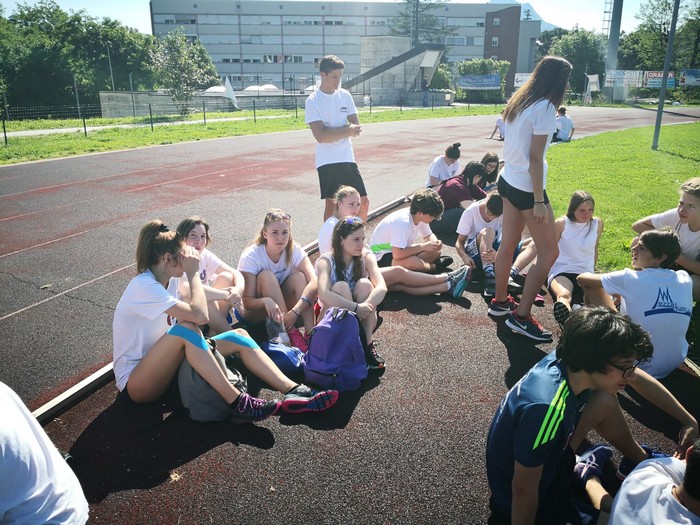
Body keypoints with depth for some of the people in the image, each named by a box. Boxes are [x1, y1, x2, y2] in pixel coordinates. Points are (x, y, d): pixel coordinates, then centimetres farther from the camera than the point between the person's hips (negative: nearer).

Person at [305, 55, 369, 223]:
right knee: (331, 205, 0)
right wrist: (347, 130, -14)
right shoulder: (313, 101, -7)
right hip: (327, 162, -5)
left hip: (348, 158, 5)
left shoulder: (345, 95, 7)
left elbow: (356, 127, 3)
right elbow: (321, 136, -17)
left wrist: (332, 132, -11)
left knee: (363, 202, 7)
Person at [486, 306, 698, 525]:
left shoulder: (574, 360, -18)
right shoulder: (544, 408, -40)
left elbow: (640, 379, 1)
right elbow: (524, 489, -29)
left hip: (548, 456, 7)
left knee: (604, 400, 4)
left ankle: (640, 459, 27)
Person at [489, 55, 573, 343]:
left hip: (508, 180, 9)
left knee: (508, 243, 18)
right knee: (549, 252, 0)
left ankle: (500, 300, 31)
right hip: (526, 187, -9)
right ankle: (521, 316, 3)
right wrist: (539, 201, -18)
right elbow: (535, 158, -20)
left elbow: (515, 145, 10)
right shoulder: (544, 108, -16)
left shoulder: (519, 102, 9)